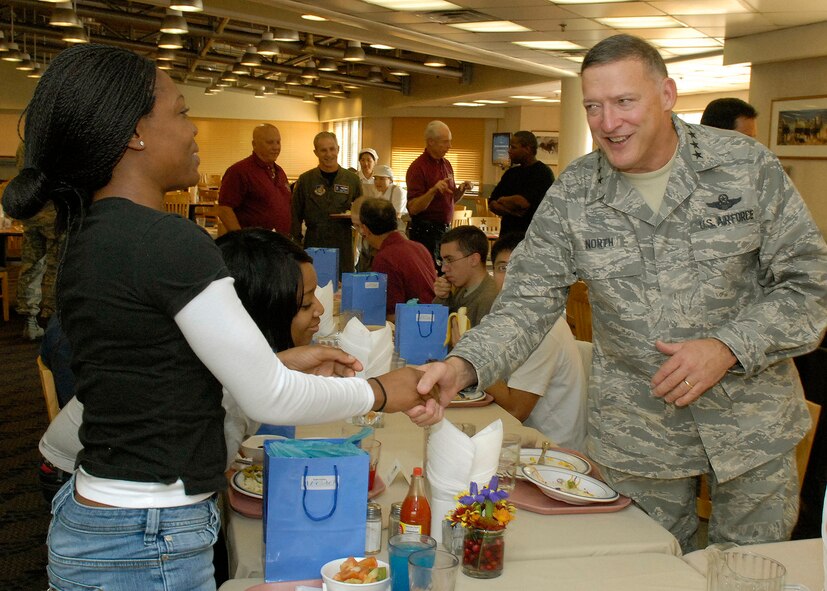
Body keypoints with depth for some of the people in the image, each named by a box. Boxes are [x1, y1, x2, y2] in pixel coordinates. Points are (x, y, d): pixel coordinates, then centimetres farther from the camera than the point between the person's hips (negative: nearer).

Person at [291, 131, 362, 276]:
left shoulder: (352, 180, 8)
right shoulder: (305, 180, 5)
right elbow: (295, 216, 8)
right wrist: (297, 243, -1)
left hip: (343, 247, 1)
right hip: (313, 245, -1)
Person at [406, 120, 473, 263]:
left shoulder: (446, 164, 13)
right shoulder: (418, 167, -12)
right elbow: (413, 208, -18)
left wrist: (461, 190, 2)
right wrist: (433, 191, -31)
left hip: (445, 229, 8)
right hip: (425, 231, -8)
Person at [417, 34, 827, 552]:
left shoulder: (748, 167, -9)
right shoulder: (571, 196, -7)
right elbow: (528, 303, -10)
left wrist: (728, 348, -20)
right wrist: (463, 366, -28)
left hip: (753, 422, 0)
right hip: (638, 436, 0)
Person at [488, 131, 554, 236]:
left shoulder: (542, 173, -8)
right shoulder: (512, 172, 16)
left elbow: (523, 202, -21)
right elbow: (492, 203, 11)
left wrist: (502, 200, -1)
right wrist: (510, 211, -10)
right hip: (507, 234, 6)